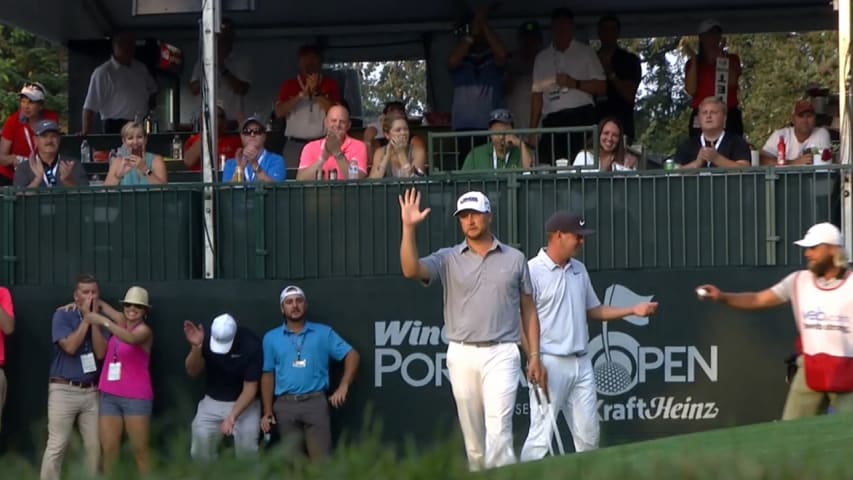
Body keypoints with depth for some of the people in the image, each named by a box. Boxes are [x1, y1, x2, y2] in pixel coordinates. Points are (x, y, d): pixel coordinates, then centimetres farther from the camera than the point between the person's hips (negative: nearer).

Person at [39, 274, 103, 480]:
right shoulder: (62, 315, -2)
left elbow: (101, 353, -5)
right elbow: (70, 347, -15)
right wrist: (86, 318, -10)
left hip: (91, 391, 4)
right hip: (64, 390, -4)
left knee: (95, 446, 1)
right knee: (57, 446, -8)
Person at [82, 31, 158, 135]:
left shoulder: (141, 68, 13)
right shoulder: (103, 72, -7)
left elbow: (152, 89, 30)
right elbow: (90, 106, -12)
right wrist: (86, 132, -20)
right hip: (116, 127, -6)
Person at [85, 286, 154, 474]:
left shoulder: (144, 330, -5)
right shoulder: (120, 322, 14)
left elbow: (131, 339, -26)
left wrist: (103, 321, -32)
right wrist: (92, 319, -2)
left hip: (135, 398, -5)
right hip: (109, 396, 5)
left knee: (140, 451, -5)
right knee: (109, 450, -2)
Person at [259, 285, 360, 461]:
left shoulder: (324, 333, 7)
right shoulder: (271, 338, 10)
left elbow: (351, 355, 6)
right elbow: (268, 376, 10)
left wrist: (343, 387, -7)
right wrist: (267, 412, 3)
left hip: (315, 402, -2)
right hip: (285, 405, 2)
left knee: (321, 459, -8)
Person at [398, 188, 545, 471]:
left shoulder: (514, 259, 8)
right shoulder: (448, 259, 7)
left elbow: (528, 310, 11)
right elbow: (411, 270, -11)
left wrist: (534, 356, 4)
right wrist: (409, 228, -20)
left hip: (501, 353, -2)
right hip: (461, 355, 2)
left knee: (498, 429, -14)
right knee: (472, 435, 8)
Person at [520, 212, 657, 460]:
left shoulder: (579, 269, 13)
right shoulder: (532, 271, -10)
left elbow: (594, 310, 21)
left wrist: (633, 310, 9)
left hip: (582, 363, 7)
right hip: (550, 363, -7)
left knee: (589, 434, 10)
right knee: (541, 436, -9)